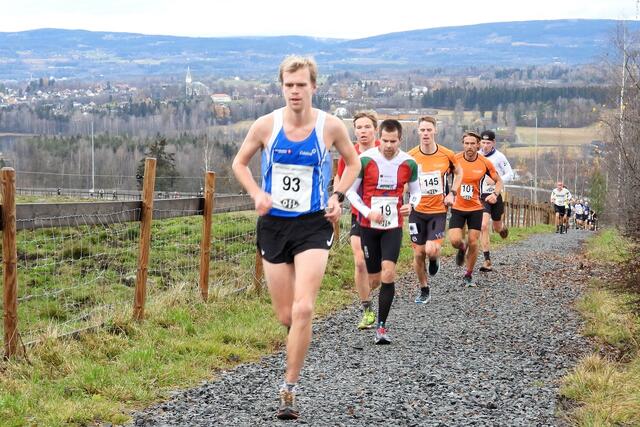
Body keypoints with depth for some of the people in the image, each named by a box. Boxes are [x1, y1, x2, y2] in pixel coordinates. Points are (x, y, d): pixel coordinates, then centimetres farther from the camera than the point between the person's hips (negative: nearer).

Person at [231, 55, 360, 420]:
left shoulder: (330, 126, -7)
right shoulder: (266, 125, -5)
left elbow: (353, 163, 12)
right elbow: (240, 163, 10)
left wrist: (338, 197, -4)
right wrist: (257, 195, -7)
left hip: (314, 225, -2)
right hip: (274, 225, 2)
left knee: (303, 310, -16)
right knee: (286, 317, 7)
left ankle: (289, 391, -5)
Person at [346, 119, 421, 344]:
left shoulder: (408, 163, -3)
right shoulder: (365, 159, -9)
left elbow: (415, 191, 12)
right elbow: (350, 191, -2)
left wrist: (411, 205, -11)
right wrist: (367, 212, -16)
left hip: (393, 226, 1)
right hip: (368, 225, -1)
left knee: (388, 274, -16)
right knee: (373, 279, 3)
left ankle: (381, 326, -9)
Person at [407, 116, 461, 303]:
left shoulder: (447, 155, -7)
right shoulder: (410, 156, -8)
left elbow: (458, 172, 14)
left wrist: (451, 193, 3)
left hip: (438, 210, -1)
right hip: (417, 211, 1)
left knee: (431, 250, -16)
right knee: (418, 253, 3)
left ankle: (434, 259, 21)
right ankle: (424, 290, 21)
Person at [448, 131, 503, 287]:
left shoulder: (485, 163, -7)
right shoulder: (455, 160, -9)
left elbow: (498, 181, 6)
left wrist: (495, 194, -13)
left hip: (476, 208, 0)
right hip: (457, 208, 0)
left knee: (473, 242, -1)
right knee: (454, 240, -14)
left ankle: (469, 275, 19)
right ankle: (462, 249, 25)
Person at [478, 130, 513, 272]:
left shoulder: (499, 157, -6)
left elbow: (510, 174, -5)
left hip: (496, 195, -1)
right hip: (481, 196, 1)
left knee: (497, 227, 14)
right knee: (483, 226, -16)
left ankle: (503, 227, 56)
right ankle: (487, 261, -15)